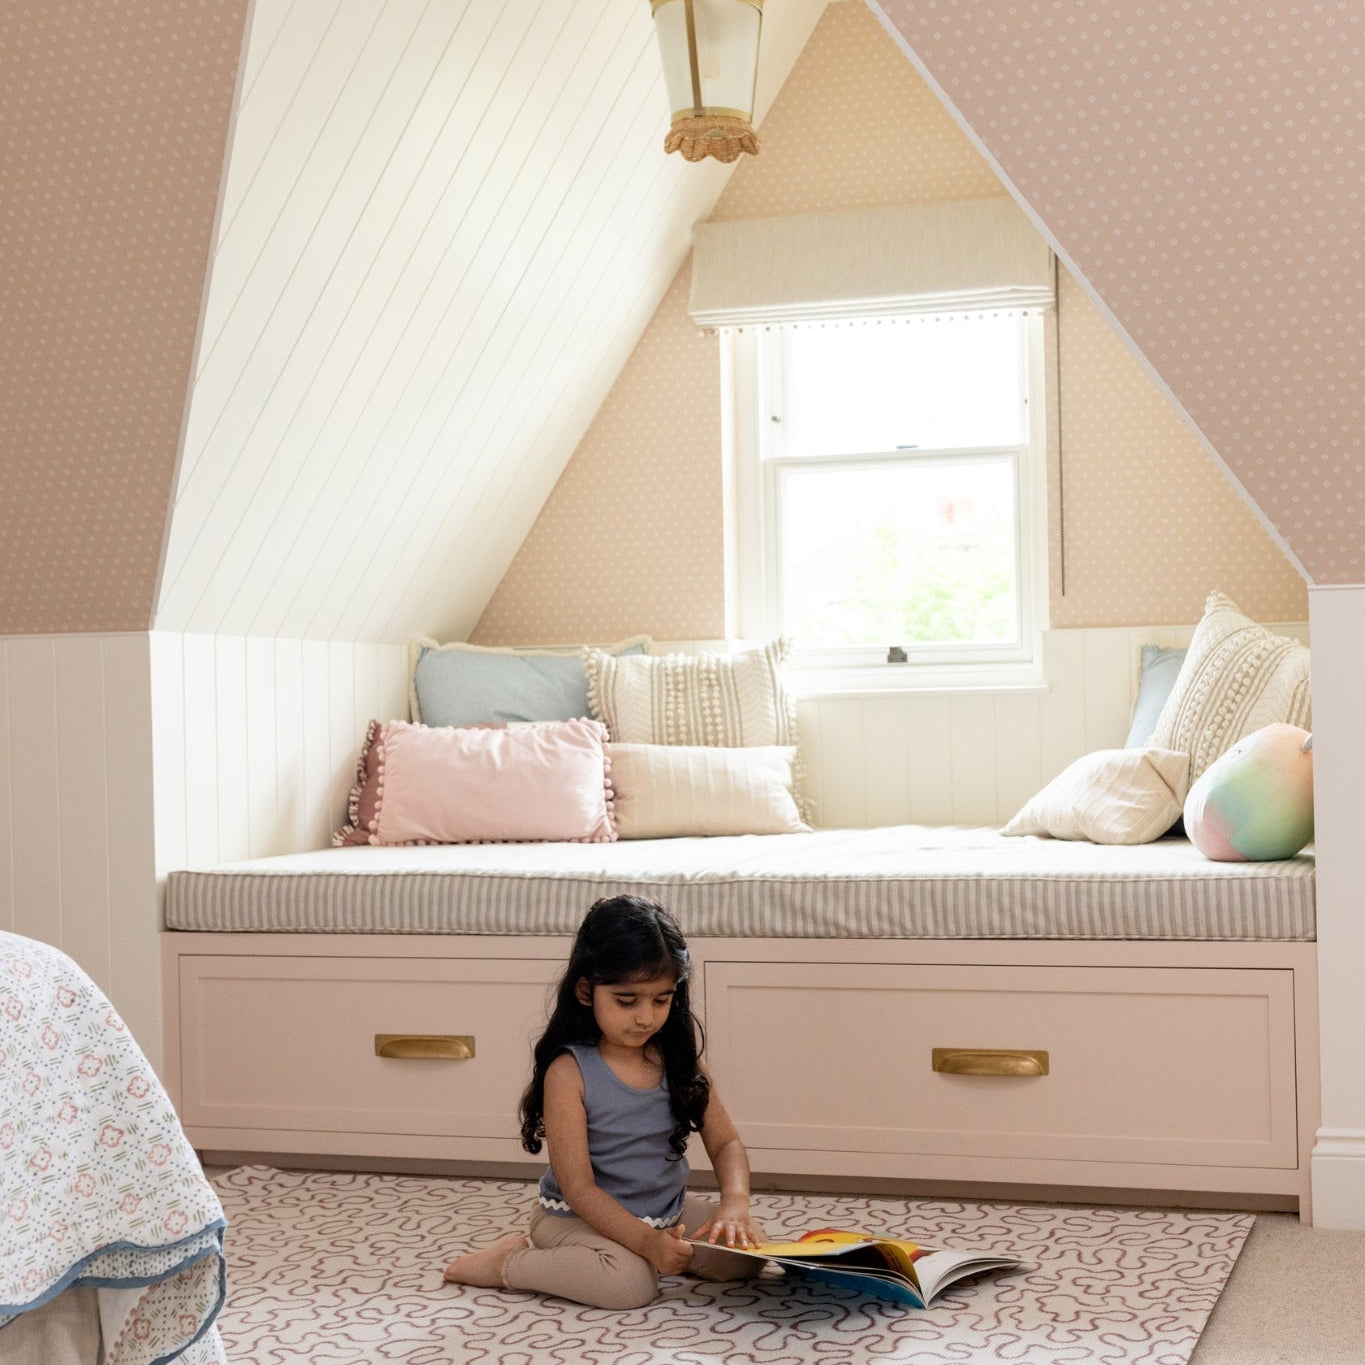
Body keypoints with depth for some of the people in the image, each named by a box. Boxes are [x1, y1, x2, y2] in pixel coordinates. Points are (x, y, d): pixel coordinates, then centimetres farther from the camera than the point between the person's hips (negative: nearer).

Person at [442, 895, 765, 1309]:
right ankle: (509, 1262, -9)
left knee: (745, 1255, -10)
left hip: (668, 1209, 6)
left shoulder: (678, 1054, -4)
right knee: (629, 1282, -32)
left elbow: (725, 1142, 0)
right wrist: (646, 1241, -33)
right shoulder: (570, 1071, -20)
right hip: (579, 1218, -6)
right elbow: (578, 1187, -21)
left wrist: (735, 1203, -22)